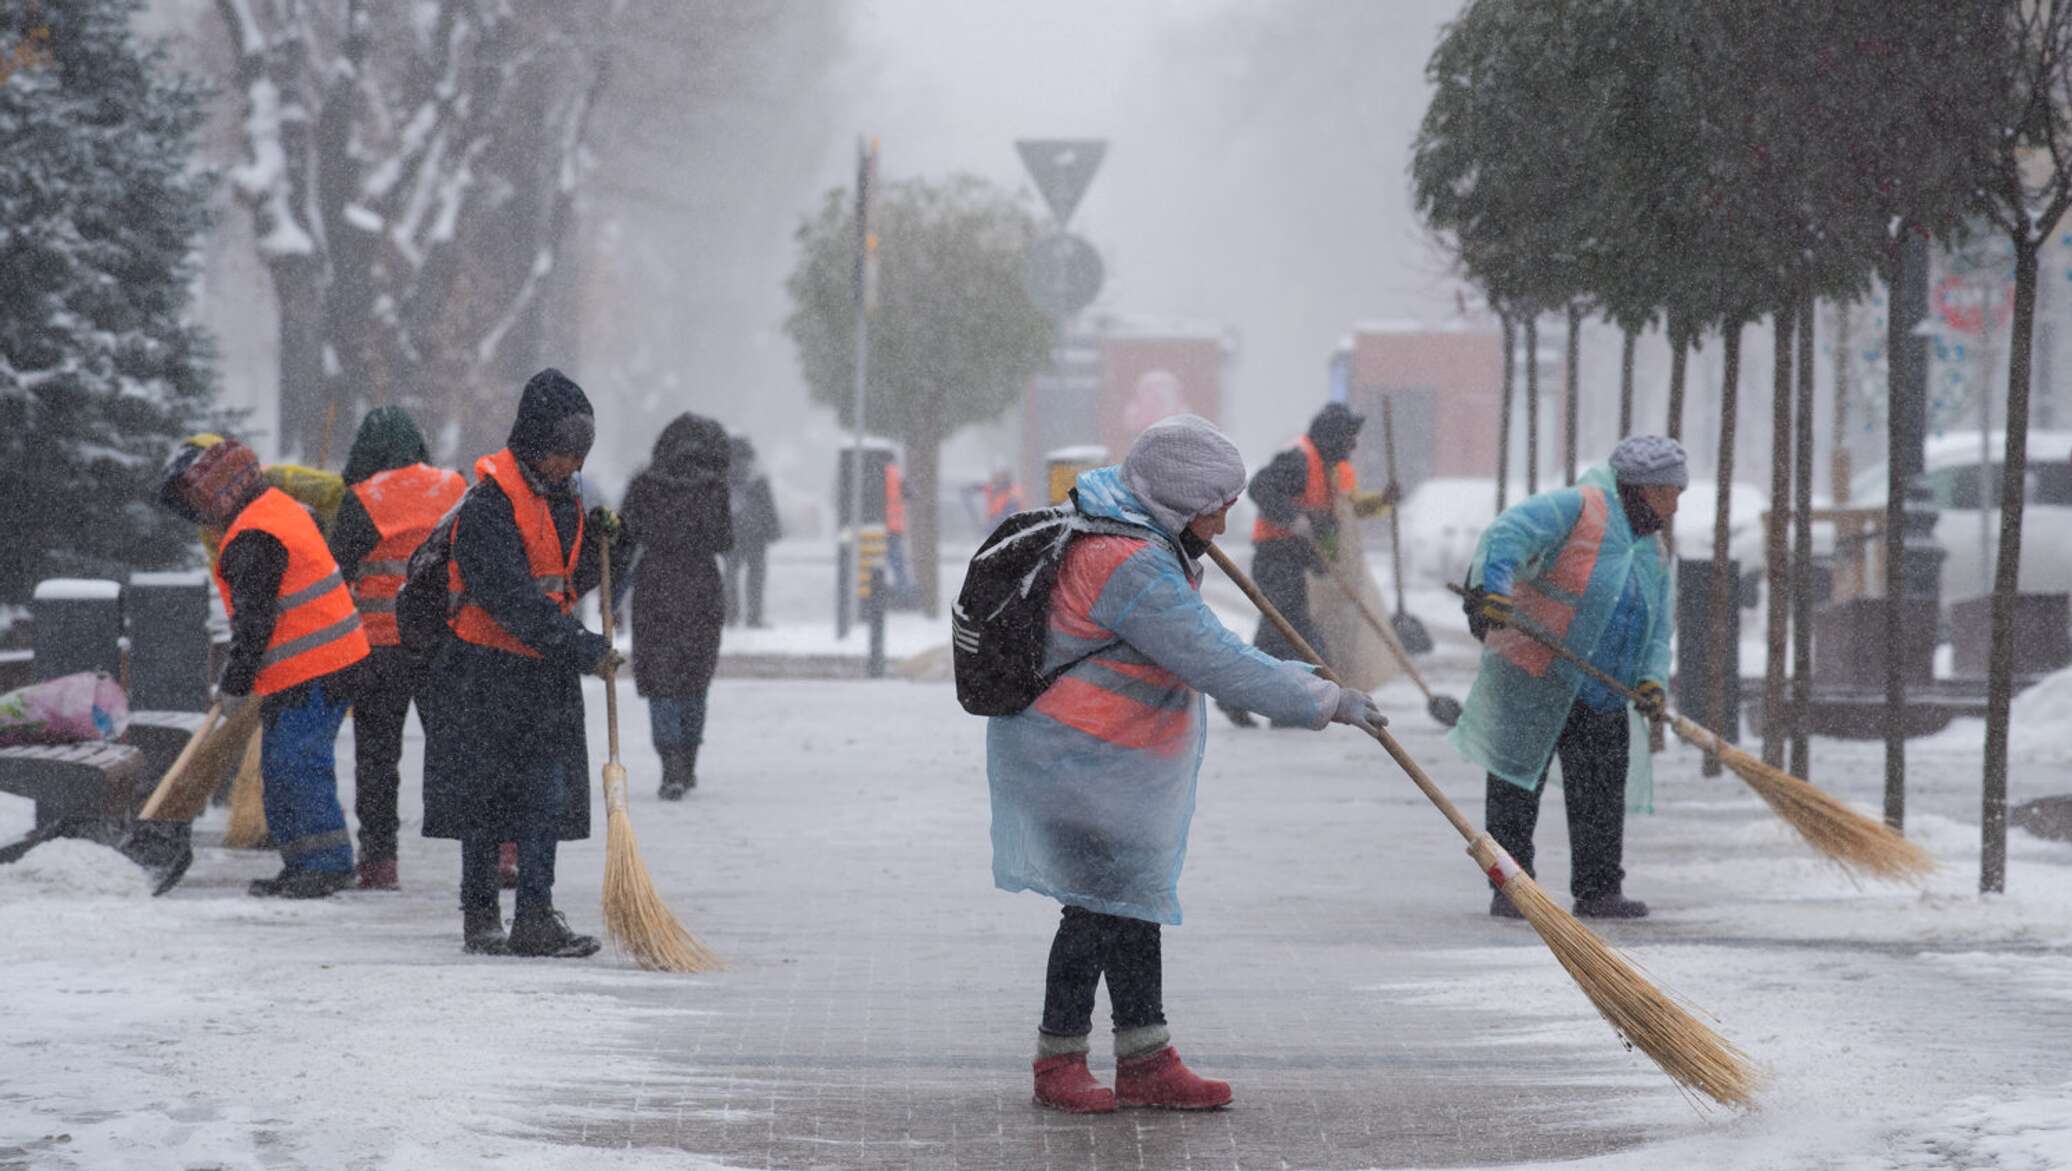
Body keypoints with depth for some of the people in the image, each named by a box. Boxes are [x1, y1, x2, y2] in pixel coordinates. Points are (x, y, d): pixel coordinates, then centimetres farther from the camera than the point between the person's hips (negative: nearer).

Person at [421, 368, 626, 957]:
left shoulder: (563, 498, 10)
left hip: (548, 670, 7)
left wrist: (598, 544, -1)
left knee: (548, 794, 3)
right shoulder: (489, 503, -16)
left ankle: (535, 918, 5)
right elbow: (511, 598, -23)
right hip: (486, 670, -7)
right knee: (484, 797, 0)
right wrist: (583, 648, -25)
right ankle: (481, 918, 8)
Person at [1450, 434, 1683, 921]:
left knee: (1602, 795, 6)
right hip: (1532, 683, -7)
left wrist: (1651, 679, -5)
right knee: (1517, 786, -2)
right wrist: (1491, 588, -40)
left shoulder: (1649, 551, 15)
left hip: (1602, 697, 7)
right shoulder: (1576, 508, -11)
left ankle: (1598, 890, 14)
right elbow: (1507, 535, -23)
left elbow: (1658, 624, 13)